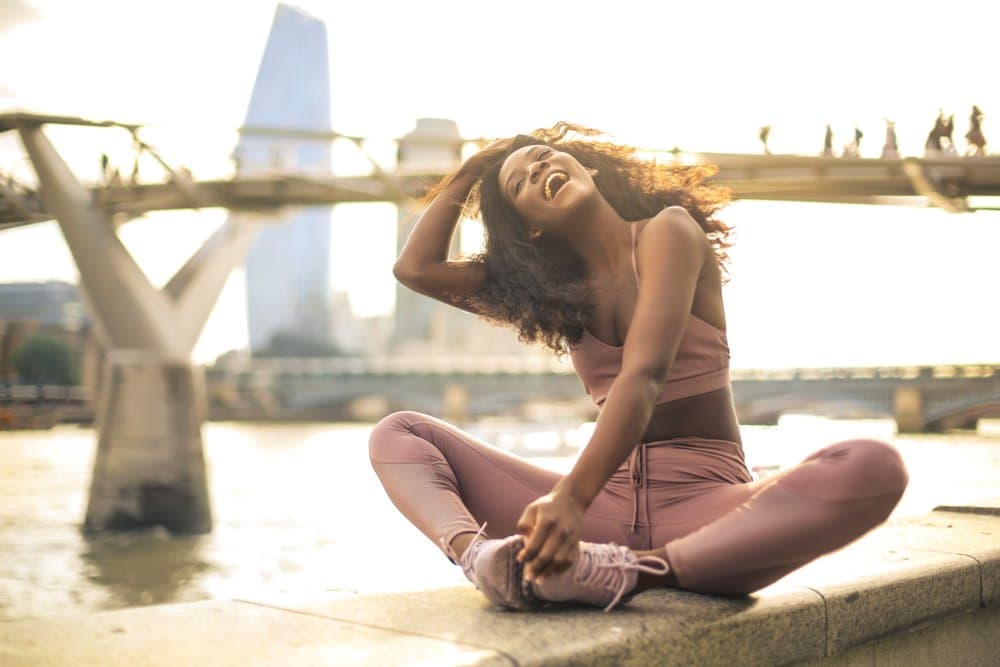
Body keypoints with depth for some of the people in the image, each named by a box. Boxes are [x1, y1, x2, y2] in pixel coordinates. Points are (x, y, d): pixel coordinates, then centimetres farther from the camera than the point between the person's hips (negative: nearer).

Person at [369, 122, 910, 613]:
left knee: (875, 466, -34)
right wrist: (466, 176, 20)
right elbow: (415, 267, 12)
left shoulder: (667, 231, -2)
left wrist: (572, 498, -32)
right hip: (603, 499, 4)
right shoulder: (551, 290, 15)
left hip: (703, 502, -4)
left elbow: (644, 375, -18)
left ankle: (630, 574, -43)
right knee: (397, 433, -5)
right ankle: (479, 554, -36)